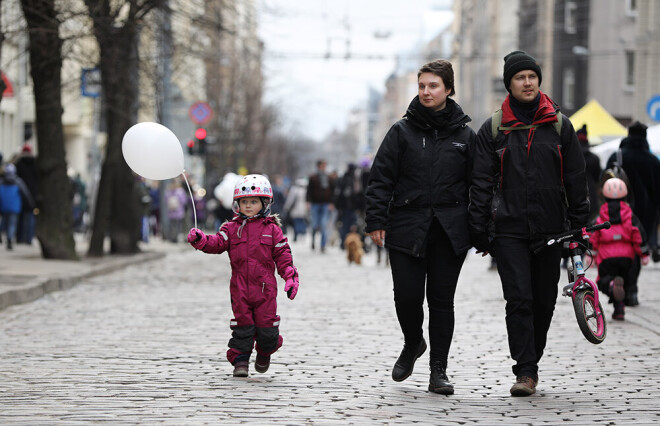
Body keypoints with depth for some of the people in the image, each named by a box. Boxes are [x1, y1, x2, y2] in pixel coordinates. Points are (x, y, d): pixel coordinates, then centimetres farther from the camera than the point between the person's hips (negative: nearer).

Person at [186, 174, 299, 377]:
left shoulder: (272, 230, 5)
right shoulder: (232, 228, 7)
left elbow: (283, 255, 5)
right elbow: (216, 244, -4)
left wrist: (291, 278, -3)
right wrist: (200, 239, -24)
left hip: (265, 286, -1)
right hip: (240, 287, 1)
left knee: (266, 326, 1)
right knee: (242, 325, 1)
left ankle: (265, 352, 30)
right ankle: (240, 360, 11)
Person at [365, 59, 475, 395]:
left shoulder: (464, 136, 7)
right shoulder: (402, 131, 4)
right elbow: (381, 178, 3)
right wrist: (376, 221, -4)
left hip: (450, 231, 0)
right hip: (407, 228, 0)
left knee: (441, 299, 1)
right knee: (407, 295, -5)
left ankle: (438, 369, 9)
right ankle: (413, 344, 25)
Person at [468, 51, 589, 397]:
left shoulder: (559, 125, 7)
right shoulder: (492, 129, 4)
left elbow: (576, 178, 9)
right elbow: (481, 184, 4)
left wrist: (579, 224, 3)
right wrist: (479, 233, -2)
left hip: (550, 227, 2)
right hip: (508, 229, -2)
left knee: (544, 300, 7)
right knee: (519, 299, -11)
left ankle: (532, 361, 23)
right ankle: (525, 371, -11)